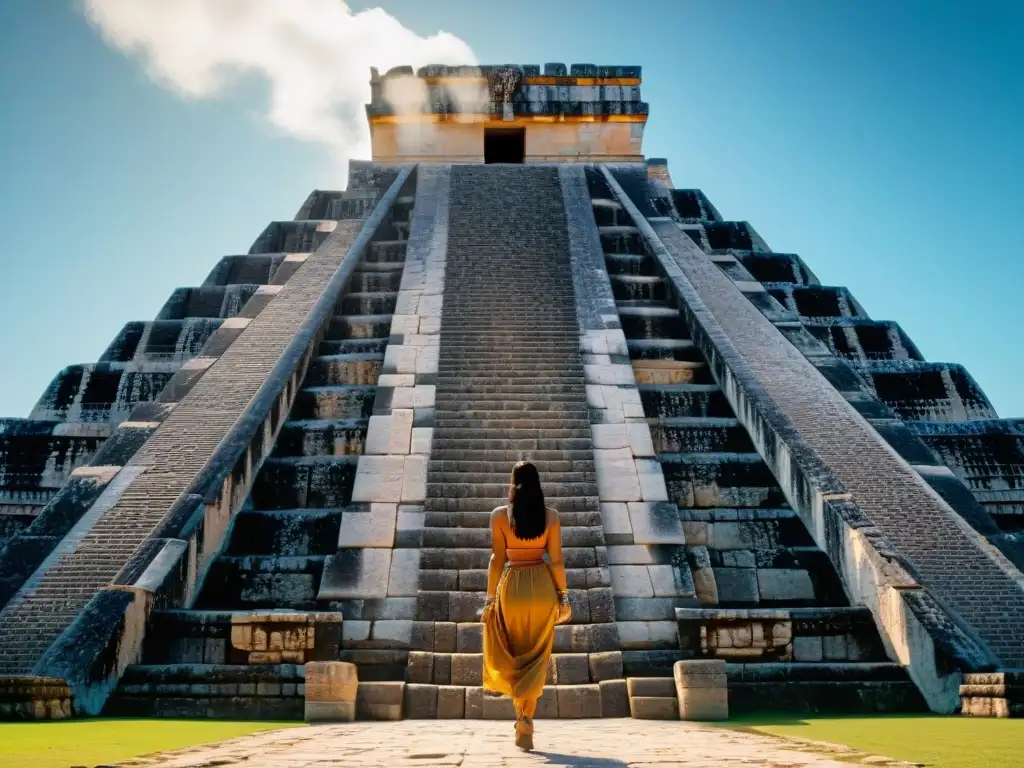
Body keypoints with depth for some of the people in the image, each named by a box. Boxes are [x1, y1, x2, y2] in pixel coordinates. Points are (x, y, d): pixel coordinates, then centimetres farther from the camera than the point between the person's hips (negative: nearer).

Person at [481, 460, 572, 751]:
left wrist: (490, 597, 1)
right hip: (542, 585, 1)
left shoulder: (499, 515, -3)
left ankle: (522, 712, 13)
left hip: (511, 585, -1)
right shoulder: (551, 515, -1)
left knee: (513, 654, 18)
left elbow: (497, 559, -5)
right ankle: (525, 719, 1)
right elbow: (556, 559, -2)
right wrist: (563, 594, 6)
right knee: (536, 657, 9)